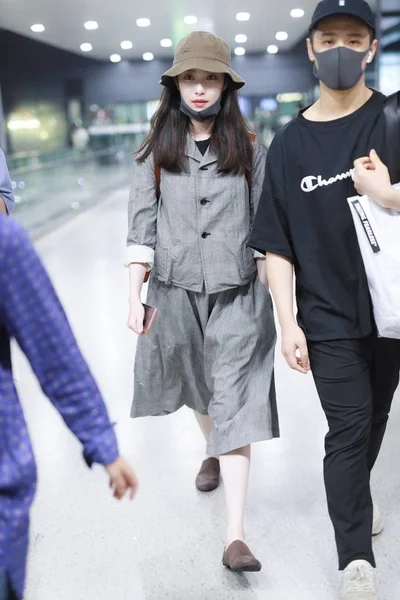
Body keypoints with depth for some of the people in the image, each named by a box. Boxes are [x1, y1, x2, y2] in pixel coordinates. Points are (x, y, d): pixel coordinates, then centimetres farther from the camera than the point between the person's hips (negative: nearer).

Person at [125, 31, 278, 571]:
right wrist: (135, 295, -3)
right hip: (177, 290, 2)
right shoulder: (157, 151, 3)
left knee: (234, 402, -8)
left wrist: (269, 295, -1)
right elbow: (142, 227, 1)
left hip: (237, 293, -2)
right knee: (195, 386, 21)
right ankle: (213, 452, 53)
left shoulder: (249, 150, 1)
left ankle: (236, 537, -8)